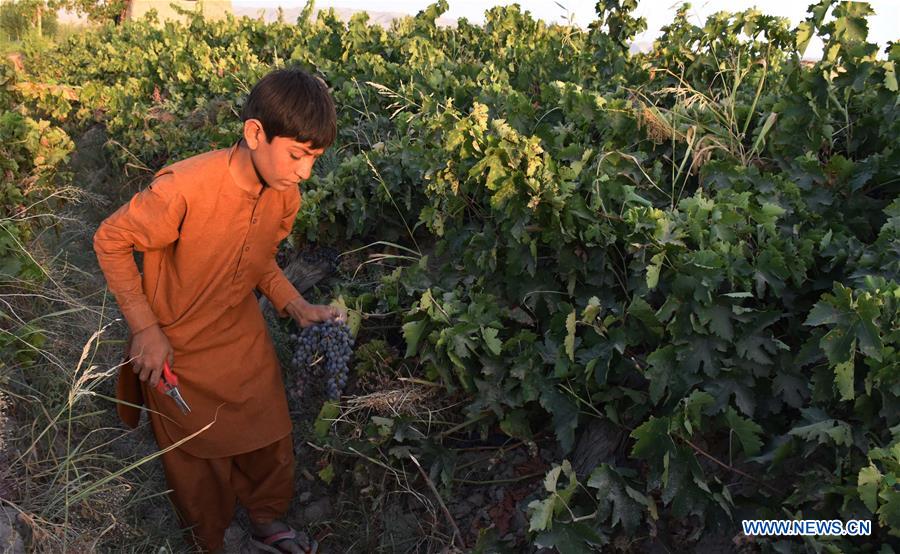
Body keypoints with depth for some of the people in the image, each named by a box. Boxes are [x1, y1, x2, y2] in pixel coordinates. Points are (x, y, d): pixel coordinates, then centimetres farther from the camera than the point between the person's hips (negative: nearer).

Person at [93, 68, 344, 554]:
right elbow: (110, 241, -19)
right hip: (175, 348, -5)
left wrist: (295, 305, -10)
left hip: (244, 336, 5)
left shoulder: (285, 195, -14)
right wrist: (145, 329, -18)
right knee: (199, 460, 15)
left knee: (270, 437, 18)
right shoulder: (182, 189, -34)